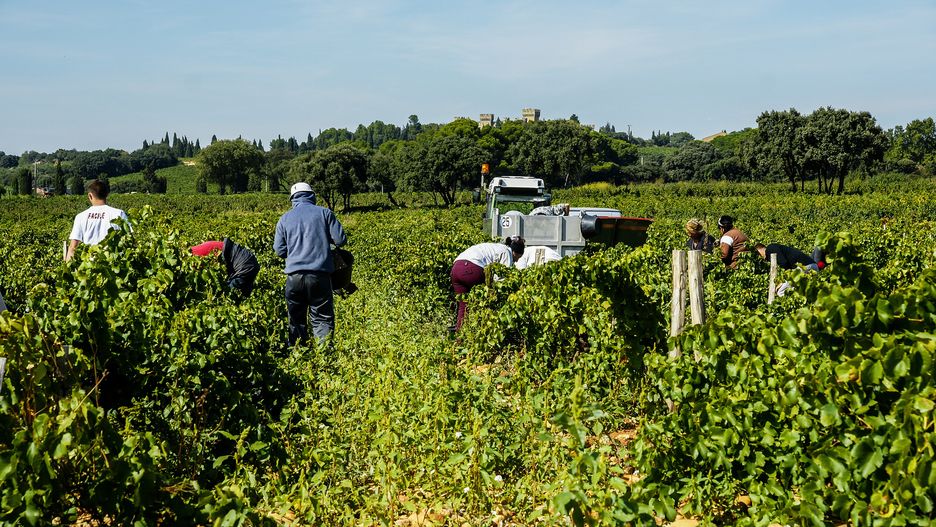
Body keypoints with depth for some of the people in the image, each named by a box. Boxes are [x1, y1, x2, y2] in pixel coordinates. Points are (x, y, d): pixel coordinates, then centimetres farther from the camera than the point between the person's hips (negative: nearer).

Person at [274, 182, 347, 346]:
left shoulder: (285, 219, 10)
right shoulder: (324, 213, 4)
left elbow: (279, 250, 9)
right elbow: (341, 240, 0)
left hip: (294, 276, 2)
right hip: (320, 274, -2)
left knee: (296, 320, 14)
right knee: (323, 319, -1)